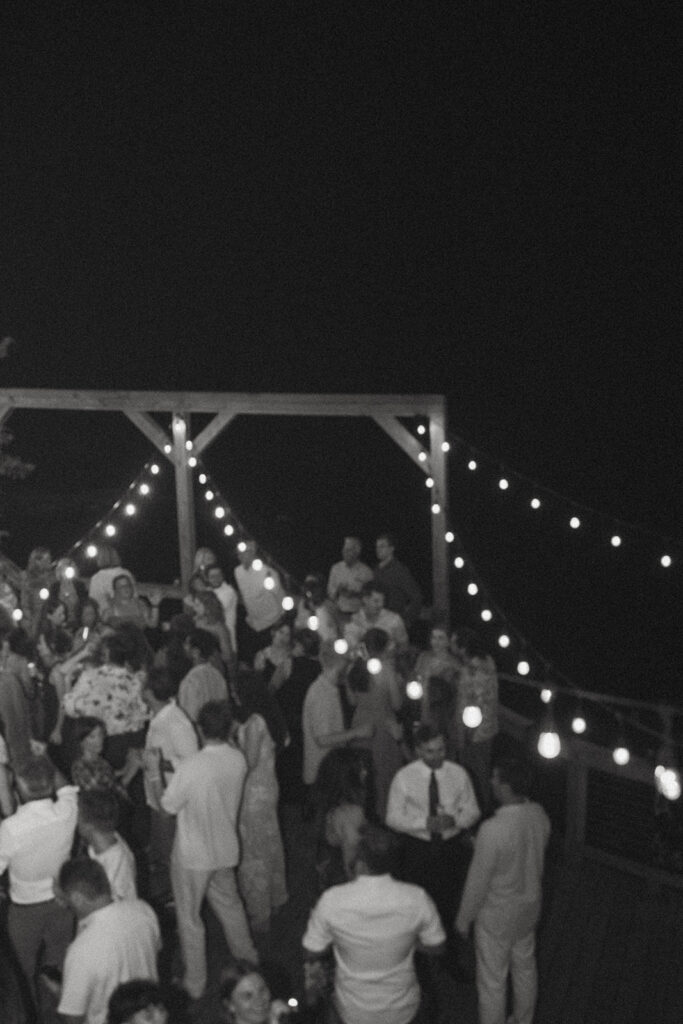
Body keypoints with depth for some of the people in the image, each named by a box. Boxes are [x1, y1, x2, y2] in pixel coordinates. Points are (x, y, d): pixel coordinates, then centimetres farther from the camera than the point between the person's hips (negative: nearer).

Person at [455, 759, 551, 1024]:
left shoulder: (493, 830, -35)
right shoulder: (539, 815, -13)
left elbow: (478, 881, -23)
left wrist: (463, 918, -8)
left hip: (497, 915, -7)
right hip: (529, 905, 7)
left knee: (492, 981, 13)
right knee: (525, 967, 27)